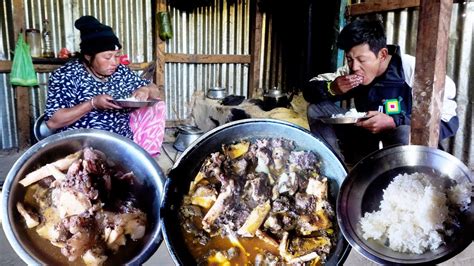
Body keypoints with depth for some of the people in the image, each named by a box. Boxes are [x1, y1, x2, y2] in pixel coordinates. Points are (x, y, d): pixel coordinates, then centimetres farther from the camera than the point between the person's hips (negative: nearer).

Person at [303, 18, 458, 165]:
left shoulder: (412, 70, -22)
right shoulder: (353, 70, -7)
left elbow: (449, 121, -24)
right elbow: (310, 90, -2)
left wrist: (394, 122, -33)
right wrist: (332, 89, -24)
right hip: (367, 143, 4)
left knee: (408, 134, -39)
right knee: (316, 108, -8)